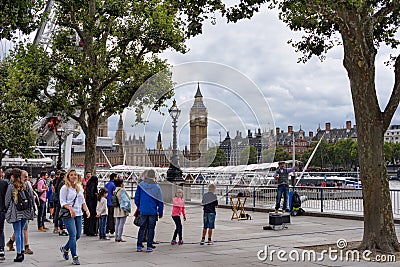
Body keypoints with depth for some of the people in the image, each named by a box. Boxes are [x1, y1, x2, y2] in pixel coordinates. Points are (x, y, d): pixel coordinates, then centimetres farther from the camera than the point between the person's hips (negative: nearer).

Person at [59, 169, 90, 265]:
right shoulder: (65, 188, -3)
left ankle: (65, 248, 32)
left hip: (78, 214, 6)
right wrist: (70, 209, -25)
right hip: (68, 214, -6)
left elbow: (82, 201, 17)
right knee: (73, 235, -11)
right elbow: (62, 202, -8)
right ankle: (74, 257, -5)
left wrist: (86, 210, 1)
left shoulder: (79, 188, 15)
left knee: (78, 235, 7)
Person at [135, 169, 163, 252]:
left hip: (143, 211, 2)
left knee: (142, 228, 11)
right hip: (153, 212, -2)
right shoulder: (157, 187, -7)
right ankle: (149, 247, 7)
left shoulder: (140, 185, -2)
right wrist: (160, 213, 5)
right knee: (151, 229, 7)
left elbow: (136, 198, 5)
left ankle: (139, 246, 9)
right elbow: (160, 202, -4)